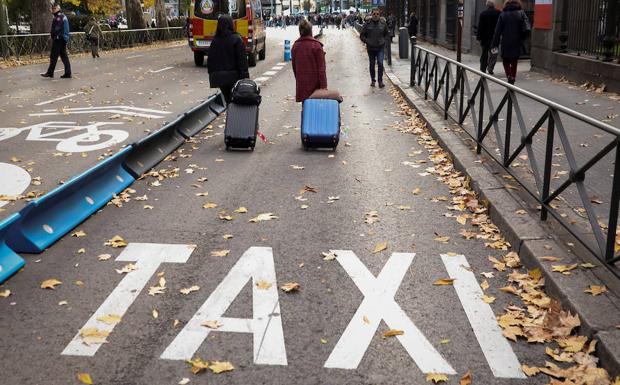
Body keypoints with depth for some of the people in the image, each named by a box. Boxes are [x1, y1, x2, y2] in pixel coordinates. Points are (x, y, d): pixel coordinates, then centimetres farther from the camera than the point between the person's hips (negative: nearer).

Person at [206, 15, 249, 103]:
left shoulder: (215, 40, 3)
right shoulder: (236, 39, -9)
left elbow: (210, 59, 7)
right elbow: (242, 59, -11)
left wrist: (212, 74, 16)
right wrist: (245, 75, -7)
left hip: (219, 77, 4)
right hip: (233, 76, -4)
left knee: (226, 98, 11)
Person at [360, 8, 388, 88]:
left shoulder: (383, 23, 1)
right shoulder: (367, 24, -3)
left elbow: (387, 34, 16)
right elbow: (362, 35, 5)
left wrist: (384, 41, 2)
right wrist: (367, 41, -7)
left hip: (380, 47, -1)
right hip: (370, 48, 1)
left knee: (380, 63, -14)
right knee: (372, 64, 11)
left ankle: (380, 81, -7)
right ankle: (372, 80, 25)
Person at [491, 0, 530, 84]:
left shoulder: (503, 14, -2)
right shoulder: (521, 13, 0)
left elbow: (498, 31, -3)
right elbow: (527, 29, -11)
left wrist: (494, 44, 0)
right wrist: (521, 38, 4)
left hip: (506, 43, -1)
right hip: (517, 44, 1)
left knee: (506, 61, 10)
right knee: (514, 63, 16)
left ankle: (509, 76, -14)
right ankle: (513, 77, 10)